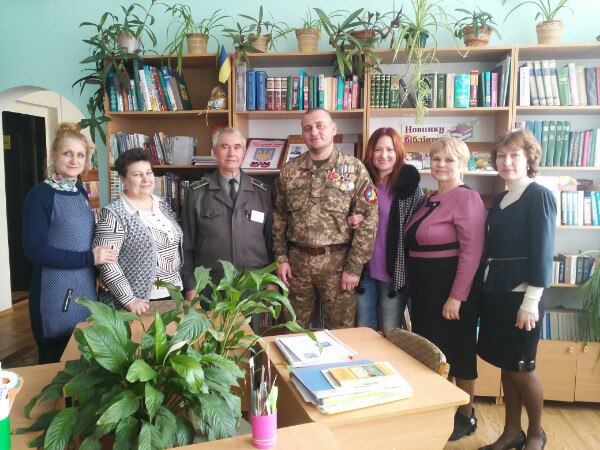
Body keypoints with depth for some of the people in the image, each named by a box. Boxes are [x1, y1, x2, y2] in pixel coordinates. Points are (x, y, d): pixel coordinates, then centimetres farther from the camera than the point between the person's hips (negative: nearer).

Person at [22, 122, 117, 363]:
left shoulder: (80, 192, 9)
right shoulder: (40, 194, -12)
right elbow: (34, 249, -18)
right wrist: (88, 258, -20)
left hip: (86, 289, 7)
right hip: (56, 296, -6)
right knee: (56, 366, 9)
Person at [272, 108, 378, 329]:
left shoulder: (355, 169, -5)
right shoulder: (289, 171, 4)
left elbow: (367, 221, -7)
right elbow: (279, 217, 9)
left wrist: (354, 268, -10)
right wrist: (281, 258, 2)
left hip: (337, 261, -2)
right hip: (296, 260, 3)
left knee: (340, 330, 10)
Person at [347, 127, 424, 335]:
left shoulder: (410, 184, -6)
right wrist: (352, 223, -6)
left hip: (394, 271, -3)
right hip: (364, 269, 3)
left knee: (391, 333, 10)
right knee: (363, 332, 15)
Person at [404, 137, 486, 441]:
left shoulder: (467, 199, -14)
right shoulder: (430, 200, 11)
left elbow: (472, 251, -20)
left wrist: (456, 297, -22)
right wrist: (415, 287, 13)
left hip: (452, 289, -8)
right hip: (424, 288, 8)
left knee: (456, 351, 7)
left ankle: (466, 416, 27)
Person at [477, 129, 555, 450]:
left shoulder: (539, 196, -8)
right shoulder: (500, 200, 13)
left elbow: (542, 253, -14)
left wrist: (530, 302, -18)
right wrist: (485, 288, 12)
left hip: (521, 294, -7)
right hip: (495, 292, 7)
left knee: (520, 367, 3)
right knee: (504, 365, 13)